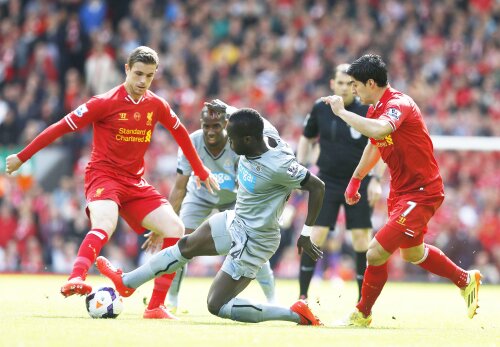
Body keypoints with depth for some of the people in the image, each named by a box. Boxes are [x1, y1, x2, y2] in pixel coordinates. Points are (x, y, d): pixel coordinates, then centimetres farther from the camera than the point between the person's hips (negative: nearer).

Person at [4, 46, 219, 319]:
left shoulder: (156, 105, 4)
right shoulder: (106, 103, -12)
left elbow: (180, 133, 21)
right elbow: (62, 127, -9)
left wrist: (202, 172, 27)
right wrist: (22, 157, -7)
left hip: (134, 182, 6)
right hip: (103, 176, -6)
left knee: (175, 229, -7)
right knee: (105, 225, -36)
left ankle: (155, 307, -3)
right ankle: (74, 281, -56)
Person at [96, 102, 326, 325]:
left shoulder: (279, 166, -33)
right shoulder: (262, 134, -11)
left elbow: (317, 187, -26)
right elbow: (255, 121, 13)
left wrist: (306, 234, -22)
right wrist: (226, 110, 21)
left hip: (253, 241, -9)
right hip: (235, 220, 9)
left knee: (216, 306, -5)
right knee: (186, 245, 23)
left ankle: (295, 314, -4)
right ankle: (127, 282, 42)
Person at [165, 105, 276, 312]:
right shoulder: (191, 144, -28)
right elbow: (179, 188, -24)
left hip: (233, 198, -1)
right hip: (200, 196, 1)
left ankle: (272, 301, 2)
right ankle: (171, 301, 3)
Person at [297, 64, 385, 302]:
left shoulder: (367, 111, -8)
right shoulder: (320, 108, -1)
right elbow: (306, 139, 15)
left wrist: (376, 180, -11)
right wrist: (301, 168, 5)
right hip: (327, 181, 1)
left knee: (361, 237, -4)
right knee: (316, 235, -8)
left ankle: (363, 299, 7)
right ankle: (303, 296, -4)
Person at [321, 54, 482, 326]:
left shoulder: (398, 104, -23)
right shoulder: (376, 109, 6)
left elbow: (379, 130, -46)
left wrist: (342, 112, -37)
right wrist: (355, 179, 28)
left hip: (421, 193, -11)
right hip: (400, 191, 11)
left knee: (377, 253, -14)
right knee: (412, 253, 27)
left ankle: (362, 315, 5)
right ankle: (465, 280, 47)